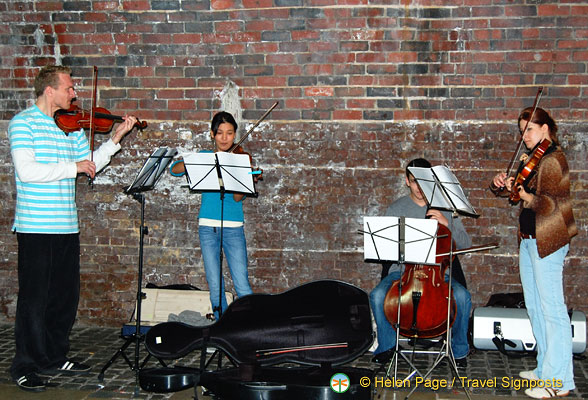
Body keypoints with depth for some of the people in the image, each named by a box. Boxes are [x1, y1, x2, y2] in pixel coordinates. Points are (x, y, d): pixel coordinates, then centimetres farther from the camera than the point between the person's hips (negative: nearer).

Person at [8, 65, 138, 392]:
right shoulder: (23, 122, -7)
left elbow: (90, 165, 18)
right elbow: (27, 171, -19)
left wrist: (116, 139, 9)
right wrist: (74, 167, -15)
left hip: (67, 226, 7)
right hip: (35, 226, -7)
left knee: (66, 296, 14)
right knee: (35, 298, -1)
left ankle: (55, 358, 28)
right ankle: (25, 367, 11)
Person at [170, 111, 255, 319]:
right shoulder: (204, 157, 10)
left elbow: (237, 198, -8)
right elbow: (174, 169, 0)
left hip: (233, 227, -2)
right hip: (208, 226, 2)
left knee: (242, 285, -9)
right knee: (215, 286, 3)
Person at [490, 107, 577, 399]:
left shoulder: (552, 159, -12)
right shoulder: (531, 160, 15)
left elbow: (553, 203, -20)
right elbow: (509, 191, 16)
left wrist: (527, 197, -30)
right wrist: (500, 184, -3)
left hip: (547, 241, -10)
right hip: (528, 239, 10)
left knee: (552, 308, -7)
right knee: (534, 307, 15)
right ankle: (545, 368, 26)